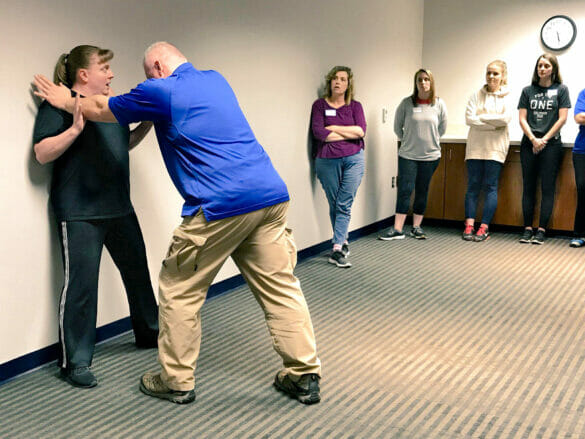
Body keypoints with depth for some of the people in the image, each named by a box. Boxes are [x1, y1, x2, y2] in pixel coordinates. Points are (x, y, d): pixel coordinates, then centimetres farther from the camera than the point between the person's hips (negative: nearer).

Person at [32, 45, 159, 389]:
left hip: (119, 207, 8)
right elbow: (42, 153, -15)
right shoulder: (58, 104, -7)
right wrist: (76, 127, -27)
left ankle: (149, 333, 37)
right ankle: (75, 362, 9)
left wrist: (148, 123, 12)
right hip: (80, 214, -8)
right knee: (81, 285, -5)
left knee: (138, 271, 17)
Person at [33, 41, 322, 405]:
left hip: (222, 206, -7)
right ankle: (305, 376, 15)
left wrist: (63, 100, 36)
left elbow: (100, 109, 18)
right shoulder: (216, 80, 22)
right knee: (281, 287, 11)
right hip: (271, 196, 7)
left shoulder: (160, 92, 2)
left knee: (180, 292, 10)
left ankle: (176, 381, 21)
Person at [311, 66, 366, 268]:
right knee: (334, 205, 7)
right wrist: (349, 133, -6)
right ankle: (343, 242, 22)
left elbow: (361, 131, -6)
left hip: (353, 160, 0)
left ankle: (337, 249, -4)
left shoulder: (355, 106, 8)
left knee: (344, 205, -5)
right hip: (327, 161, 0)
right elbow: (318, 133, -10)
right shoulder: (320, 105, 3)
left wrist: (334, 128, -8)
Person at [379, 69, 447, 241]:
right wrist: (407, 141, 10)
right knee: (404, 191, -3)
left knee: (422, 192, 8)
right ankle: (397, 229, 0)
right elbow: (397, 126, 8)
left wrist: (430, 140, 14)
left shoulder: (439, 104, 0)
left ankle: (416, 227, 18)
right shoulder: (406, 103, -5)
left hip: (430, 155, 1)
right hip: (408, 155, -1)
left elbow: (442, 128, 12)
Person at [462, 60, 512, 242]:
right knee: (473, 185, -1)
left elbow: (506, 118, -12)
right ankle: (469, 225, 0)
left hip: (496, 147, -2)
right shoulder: (476, 95, 9)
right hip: (475, 145, 2)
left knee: (490, 186, -4)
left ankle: (484, 227, -1)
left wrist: (481, 117, -7)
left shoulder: (507, 96, 4)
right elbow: (469, 118, -4)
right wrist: (493, 124, -11)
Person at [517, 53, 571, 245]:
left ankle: (541, 230, 0)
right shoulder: (528, 90, 9)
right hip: (529, 143, 2)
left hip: (551, 144, -2)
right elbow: (522, 118, 4)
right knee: (528, 187, 2)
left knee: (547, 188, -3)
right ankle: (527, 229, 7)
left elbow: (562, 118, -2)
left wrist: (544, 139, -8)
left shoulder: (561, 89, 4)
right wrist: (533, 139, -8)